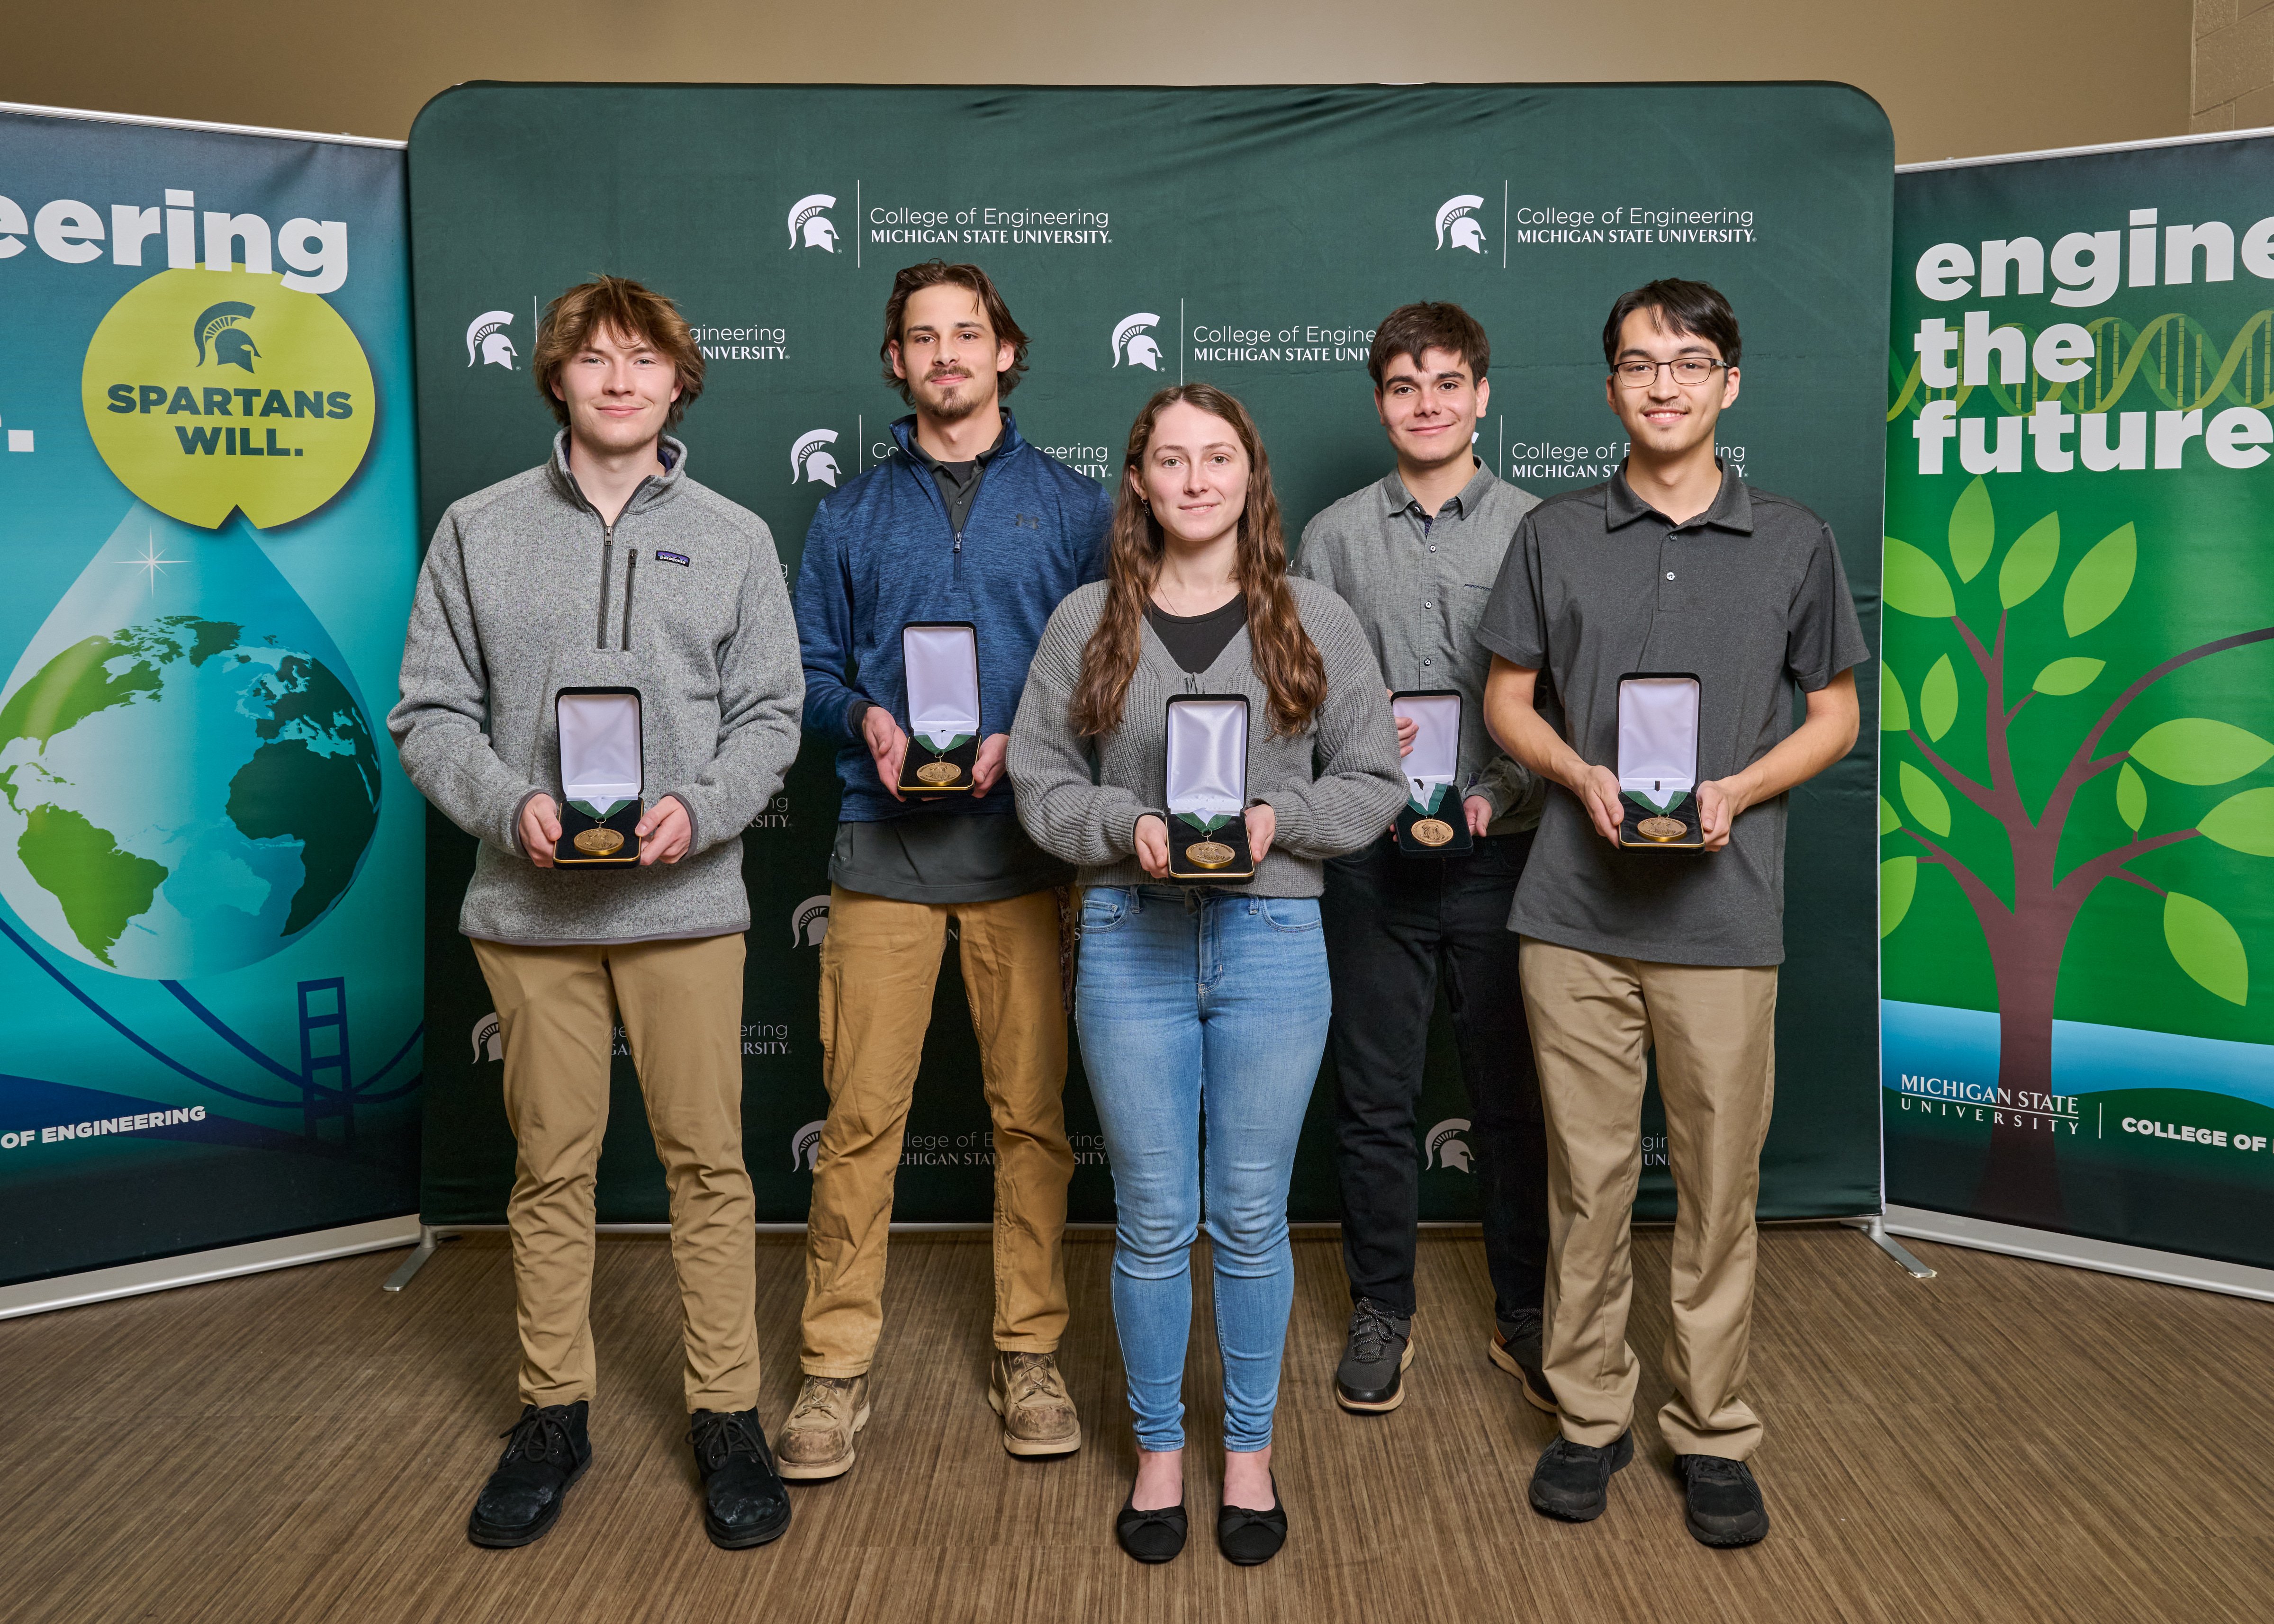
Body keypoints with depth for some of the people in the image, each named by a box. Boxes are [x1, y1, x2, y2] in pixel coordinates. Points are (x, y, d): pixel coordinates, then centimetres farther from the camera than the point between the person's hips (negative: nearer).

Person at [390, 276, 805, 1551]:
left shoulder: (733, 537, 7)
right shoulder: (481, 529, 6)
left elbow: (771, 716, 5)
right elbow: (431, 713, 4)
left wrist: (699, 809, -13)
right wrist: (511, 807, -13)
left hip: (686, 902, 0)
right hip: (530, 905, 1)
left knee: (709, 1162, 4)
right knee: (551, 1167, 10)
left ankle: (729, 1417, 18)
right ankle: (555, 1415, 25)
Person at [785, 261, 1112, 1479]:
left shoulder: (1071, 505, 9)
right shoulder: (851, 515, 13)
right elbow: (811, 671, 12)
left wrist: (1024, 740, -12)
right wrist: (864, 720, -9)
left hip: (1024, 842, 0)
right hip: (885, 843, 1)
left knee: (1032, 1110, 5)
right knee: (860, 1115, 0)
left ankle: (1029, 1352, 19)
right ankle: (836, 1366, 12)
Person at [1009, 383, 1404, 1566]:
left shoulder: (1315, 620, 3)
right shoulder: (1088, 622, 4)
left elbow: (1373, 781, 4)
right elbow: (1039, 778, 3)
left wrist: (1281, 820, -13)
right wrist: (1128, 824, -14)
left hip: (1271, 943, 0)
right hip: (1131, 943, 0)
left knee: (1251, 1216, 9)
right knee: (1153, 1219, 9)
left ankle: (1250, 1453, 29)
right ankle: (1159, 1452, 28)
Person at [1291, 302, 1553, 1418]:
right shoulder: (1334, 538, 7)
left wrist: (1501, 792, -12)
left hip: (1501, 854, 0)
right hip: (1371, 855, 1)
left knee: (1513, 1098, 8)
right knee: (1374, 1099, 8)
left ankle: (1524, 1319, 25)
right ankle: (1381, 1313, 24)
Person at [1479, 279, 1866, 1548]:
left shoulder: (1796, 544, 5)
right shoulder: (1556, 537, 8)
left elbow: (1835, 716, 8)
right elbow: (1510, 700, 10)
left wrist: (1735, 792, -10)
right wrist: (1583, 776, -10)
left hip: (1724, 913, -1)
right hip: (1576, 910, 1)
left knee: (1721, 1185, 5)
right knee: (1588, 1174, 8)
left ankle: (1716, 1433, 21)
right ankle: (1592, 1415, 23)